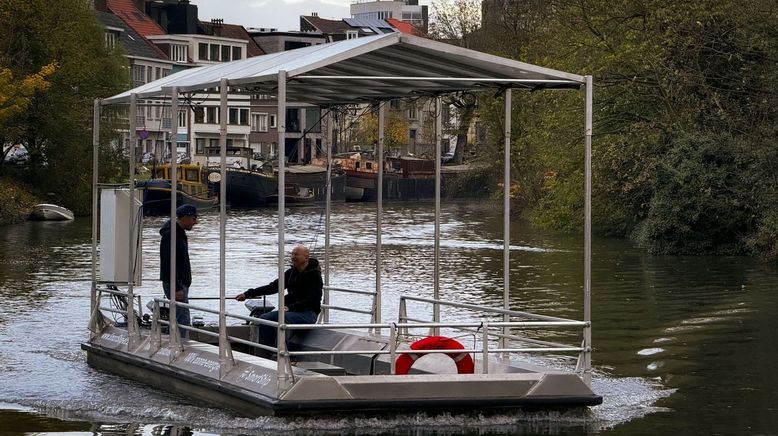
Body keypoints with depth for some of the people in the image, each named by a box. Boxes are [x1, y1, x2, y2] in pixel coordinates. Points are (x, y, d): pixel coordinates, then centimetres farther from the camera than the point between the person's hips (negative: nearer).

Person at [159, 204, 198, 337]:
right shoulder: (171, 235, -17)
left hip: (181, 284, 11)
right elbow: (169, 263, -22)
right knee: (183, 321, -13)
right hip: (175, 284, -11)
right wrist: (177, 288, -24)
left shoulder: (180, 233, 17)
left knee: (178, 321, 13)